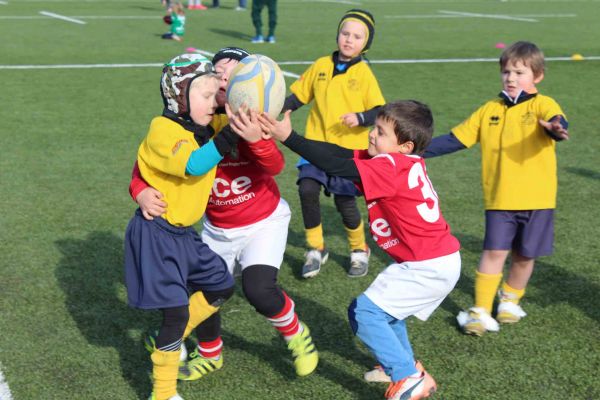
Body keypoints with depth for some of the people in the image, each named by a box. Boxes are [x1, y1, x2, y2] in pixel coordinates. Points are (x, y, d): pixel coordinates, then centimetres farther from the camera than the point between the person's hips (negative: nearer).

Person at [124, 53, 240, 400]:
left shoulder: (202, 131, 7)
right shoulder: (164, 130, -19)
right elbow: (193, 165, -38)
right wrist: (233, 134, -44)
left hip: (184, 233, 9)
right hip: (156, 234, -9)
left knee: (222, 287, 17)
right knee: (177, 312, -8)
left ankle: (168, 341, 31)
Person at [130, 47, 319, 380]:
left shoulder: (251, 121, -23)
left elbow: (275, 167, -40)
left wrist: (256, 140, -61)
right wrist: (141, 190, -30)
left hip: (264, 221, -4)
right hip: (217, 227, 4)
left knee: (258, 290, -22)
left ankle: (296, 335, 12)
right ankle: (210, 355, 41)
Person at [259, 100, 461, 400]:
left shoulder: (391, 168, -20)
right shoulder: (402, 163, 5)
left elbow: (337, 167, -26)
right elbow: (343, 154, 1)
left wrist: (288, 137, -27)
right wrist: (290, 135, -5)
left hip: (429, 267, -10)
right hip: (440, 261, 10)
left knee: (364, 311, -8)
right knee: (382, 303, 25)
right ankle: (404, 364, 34)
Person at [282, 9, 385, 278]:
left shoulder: (364, 74, -4)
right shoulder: (321, 66, 4)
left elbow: (379, 112, -6)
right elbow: (300, 95, 11)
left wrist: (360, 118, -24)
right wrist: (280, 108, -5)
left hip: (349, 148, -2)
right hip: (317, 143, 3)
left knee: (344, 201, -1)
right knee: (307, 190, -14)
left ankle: (359, 250, 28)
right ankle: (316, 249, 7)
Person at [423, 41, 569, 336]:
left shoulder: (542, 105, -4)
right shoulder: (490, 110, 7)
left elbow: (557, 121, -27)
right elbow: (456, 139, 10)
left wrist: (556, 128, -52)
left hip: (537, 198, -1)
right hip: (499, 198, 1)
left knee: (525, 255, 11)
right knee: (494, 252, -5)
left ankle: (510, 300, 35)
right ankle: (480, 311, 4)